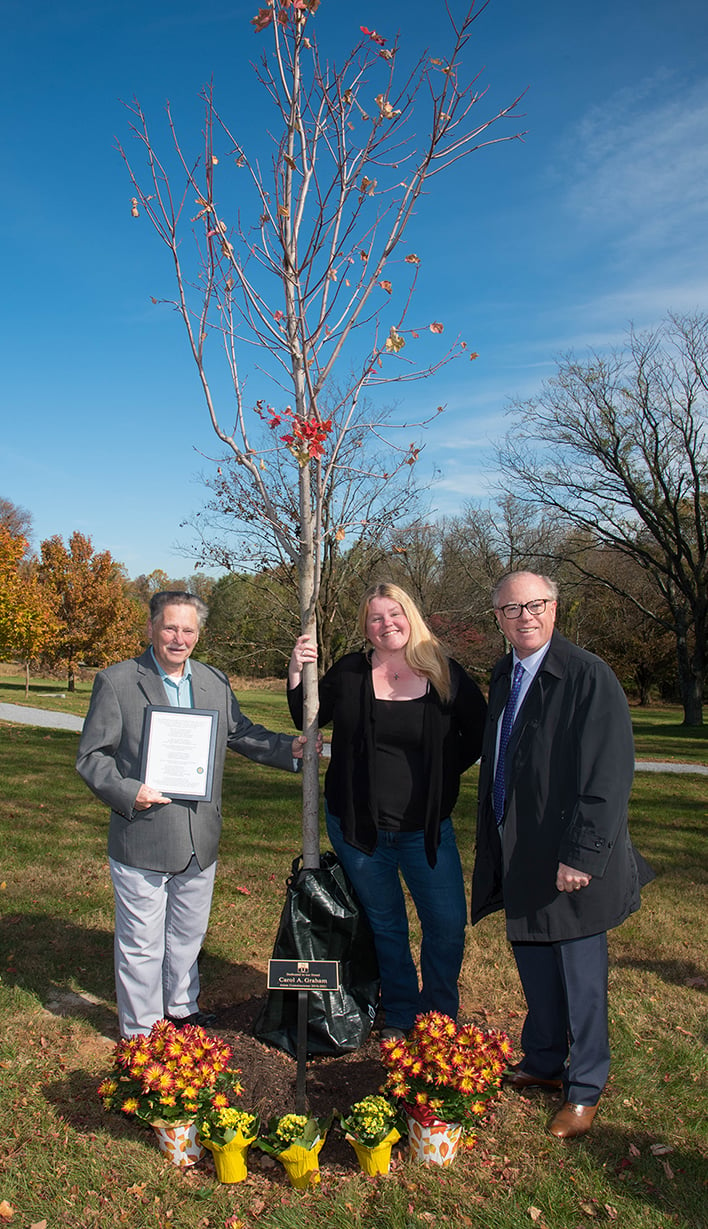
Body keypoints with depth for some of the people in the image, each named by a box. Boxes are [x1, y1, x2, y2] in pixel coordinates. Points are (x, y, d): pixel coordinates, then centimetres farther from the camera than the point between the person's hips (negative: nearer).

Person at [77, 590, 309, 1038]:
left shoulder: (215, 682, 7)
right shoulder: (116, 682, -8)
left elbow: (242, 733, 13)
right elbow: (91, 756, -7)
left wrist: (290, 748, -2)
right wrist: (128, 792, -22)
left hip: (200, 841, 5)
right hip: (142, 840, -5)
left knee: (189, 936, 22)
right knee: (141, 944, 9)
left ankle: (183, 1008, 44)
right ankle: (140, 1032, 29)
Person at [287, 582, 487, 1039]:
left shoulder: (446, 674, -3)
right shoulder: (350, 672, -2)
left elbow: (478, 734, 8)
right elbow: (309, 719, 10)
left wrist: (441, 774, -1)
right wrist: (297, 673, -5)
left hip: (426, 826, 0)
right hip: (358, 825, 1)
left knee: (449, 925, 2)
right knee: (385, 925, 14)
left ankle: (440, 1017, 25)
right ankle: (400, 1017, 32)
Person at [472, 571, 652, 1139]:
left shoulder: (588, 676, -17)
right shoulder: (503, 677, 8)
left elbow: (609, 774, -20)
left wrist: (583, 855, -21)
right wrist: (494, 846, 15)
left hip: (570, 859, -7)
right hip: (518, 854, 7)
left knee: (581, 976, 8)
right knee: (534, 966, 20)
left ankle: (585, 1090, 27)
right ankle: (543, 1063, 40)